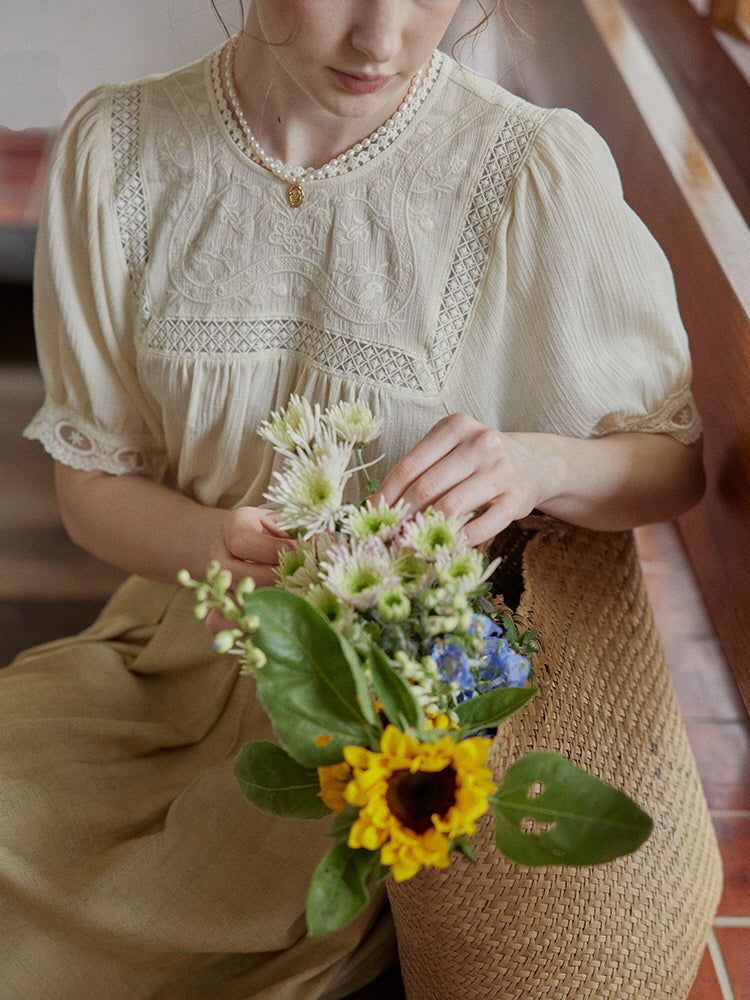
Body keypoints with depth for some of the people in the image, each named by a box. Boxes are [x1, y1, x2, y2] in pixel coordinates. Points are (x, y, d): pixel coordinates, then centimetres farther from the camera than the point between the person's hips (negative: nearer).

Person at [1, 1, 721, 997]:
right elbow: (91, 482, 0)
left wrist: (541, 463, -27)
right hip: (185, 639, 4)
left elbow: (673, 463, -4)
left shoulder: (539, 172, -15)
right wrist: (210, 541, -23)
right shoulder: (117, 149, -6)